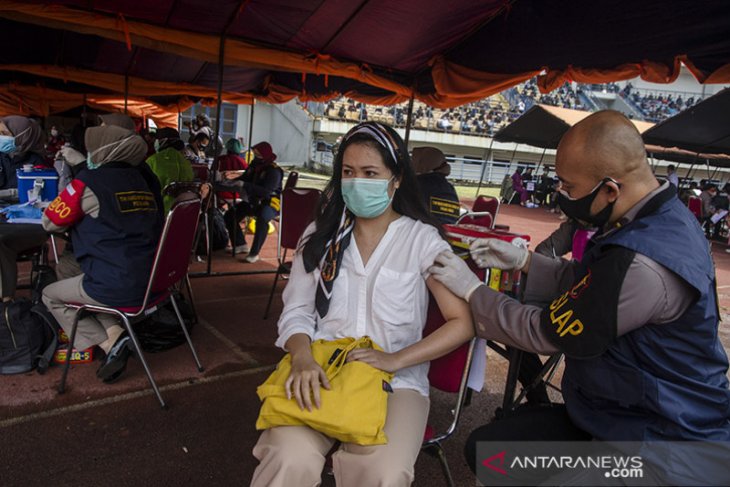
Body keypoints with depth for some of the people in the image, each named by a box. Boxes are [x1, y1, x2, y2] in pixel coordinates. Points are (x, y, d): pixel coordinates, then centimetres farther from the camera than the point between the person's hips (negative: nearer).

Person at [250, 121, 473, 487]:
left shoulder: (422, 240, 0)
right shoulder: (320, 234, 9)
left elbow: (463, 323, -4)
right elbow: (296, 312, 6)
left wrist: (395, 360, -15)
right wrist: (302, 358, -16)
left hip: (396, 381, -1)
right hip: (321, 373, 2)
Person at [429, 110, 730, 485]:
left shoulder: (642, 264, -33)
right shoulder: (658, 217, -1)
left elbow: (544, 334, -21)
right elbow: (585, 284, 14)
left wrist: (469, 289, -9)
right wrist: (523, 260, 4)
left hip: (659, 439, -8)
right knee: (485, 446, 4)